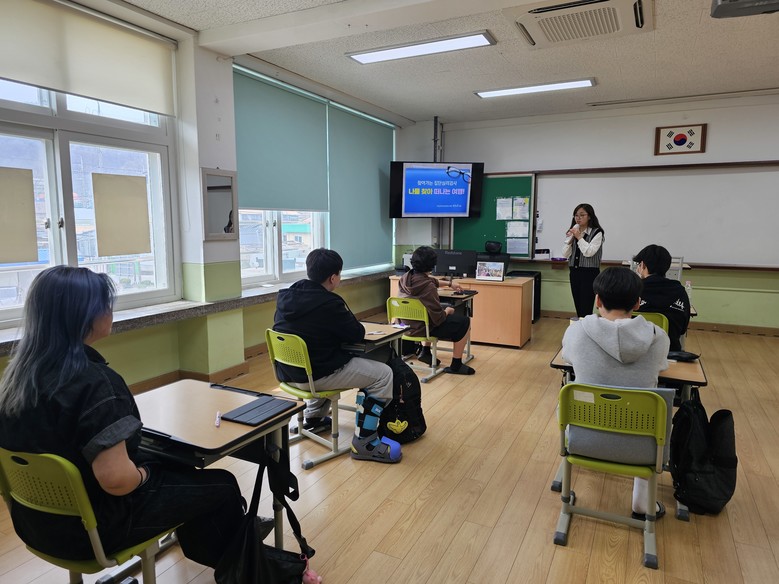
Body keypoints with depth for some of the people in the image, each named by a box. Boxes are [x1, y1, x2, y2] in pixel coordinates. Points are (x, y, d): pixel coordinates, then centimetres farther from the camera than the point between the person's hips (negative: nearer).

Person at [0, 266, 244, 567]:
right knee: (223, 486, 6)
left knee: (174, 465, 26)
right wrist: (143, 474, -12)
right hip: (91, 526, -9)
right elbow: (116, 479, -34)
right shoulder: (93, 382, -30)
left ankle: (200, 546, 46)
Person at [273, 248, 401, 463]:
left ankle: (313, 418, 39)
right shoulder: (328, 303, -22)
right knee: (383, 374, -2)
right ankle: (363, 442, 1)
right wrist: (350, 323, 10)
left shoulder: (286, 296, 2)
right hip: (313, 375, -8)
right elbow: (357, 335, -11)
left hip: (287, 371, 9)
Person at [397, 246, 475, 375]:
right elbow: (438, 318, -25)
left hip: (406, 326, 8)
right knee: (464, 322, 6)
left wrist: (450, 283, 27)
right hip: (421, 329, -8)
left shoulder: (405, 278, -4)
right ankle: (455, 365, 14)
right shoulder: (428, 287, -29)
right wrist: (447, 311, -3)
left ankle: (425, 352, 36)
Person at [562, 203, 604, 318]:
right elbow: (565, 254, 5)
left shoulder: (596, 233, -6)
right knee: (578, 308, 10)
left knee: (586, 310, -8)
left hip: (589, 273, -5)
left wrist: (579, 237, -14)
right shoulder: (572, 232, 10)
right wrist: (570, 238, -7)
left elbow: (589, 252, -16)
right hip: (574, 272, 6)